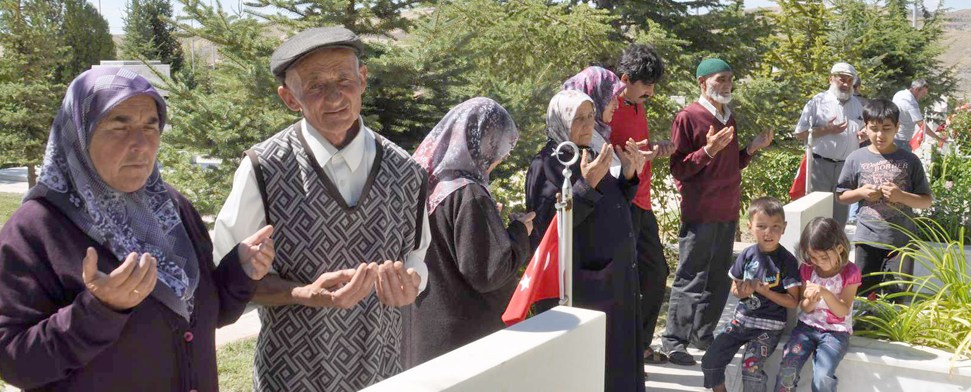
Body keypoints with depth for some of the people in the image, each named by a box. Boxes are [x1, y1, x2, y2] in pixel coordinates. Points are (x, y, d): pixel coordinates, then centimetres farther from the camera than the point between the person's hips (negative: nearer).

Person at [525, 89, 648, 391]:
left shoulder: (590, 156, 9)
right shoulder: (547, 163, -14)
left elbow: (612, 210, 14)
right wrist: (587, 185, -29)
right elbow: (548, 224, -24)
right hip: (579, 282, -8)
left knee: (614, 359, 16)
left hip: (612, 276, 8)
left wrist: (629, 176, -1)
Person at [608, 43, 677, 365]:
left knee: (656, 273, 17)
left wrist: (657, 149, 4)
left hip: (641, 204, 10)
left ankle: (640, 346, 30)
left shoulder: (638, 107, 14)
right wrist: (646, 154, -23)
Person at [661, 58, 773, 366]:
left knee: (719, 279, 12)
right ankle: (673, 340, 4)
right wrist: (708, 150, -22)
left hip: (727, 211, 8)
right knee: (690, 280, -4)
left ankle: (703, 333, 24)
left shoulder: (729, 117, 15)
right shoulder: (688, 117, -8)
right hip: (700, 213, -7)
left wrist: (752, 148, 7)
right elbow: (678, 169, -10)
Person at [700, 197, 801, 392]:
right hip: (742, 318, 5)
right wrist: (743, 291, -11)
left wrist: (762, 289, -19)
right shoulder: (747, 255, 2)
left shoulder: (786, 260, -10)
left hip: (769, 326, -5)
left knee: (751, 366, -25)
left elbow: (793, 301, -11)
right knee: (710, 360, 0)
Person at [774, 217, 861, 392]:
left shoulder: (850, 272, -8)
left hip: (836, 331, -3)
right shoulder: (807, 269, 1)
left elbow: (843, 312, -11)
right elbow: (805, 309, 5)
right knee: (787, 369, -21)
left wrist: (825, 294, -30)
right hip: (807, 326, 3)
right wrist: (811, 300, -20)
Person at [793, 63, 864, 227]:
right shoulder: (817, 101, -3)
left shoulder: (857, 104, 13)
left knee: (841, 213, 10)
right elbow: (800, 134, -5)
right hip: (821, 164, -5)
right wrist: (826, 130, -16)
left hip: (847, 166, 5)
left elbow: (862, 131, 24)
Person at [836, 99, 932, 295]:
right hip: (868, 238, 0)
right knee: (863, 292, 6)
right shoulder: (856, 159, 0)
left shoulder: (909, 160, -2)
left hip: (902, 239, 0)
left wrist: (901, 196, -17)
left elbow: (927, 201, 1)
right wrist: (861, 193, -10)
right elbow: (841, 196, 8)